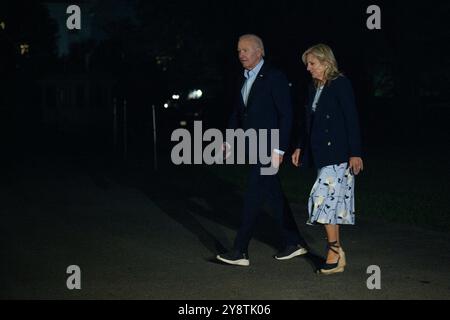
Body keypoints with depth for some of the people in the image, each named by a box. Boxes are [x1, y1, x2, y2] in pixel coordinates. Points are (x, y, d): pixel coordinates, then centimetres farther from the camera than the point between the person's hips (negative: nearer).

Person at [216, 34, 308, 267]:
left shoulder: (274, 77, -10)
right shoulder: (244, 80, 13)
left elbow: (286, 114, -13)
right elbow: (238, 113, 18)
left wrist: (278, 149, -17)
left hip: (268, 147, -8)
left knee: (253, 196, -9)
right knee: (273, 195, 13)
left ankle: (240, 251, -7)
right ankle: (293, 243, 22)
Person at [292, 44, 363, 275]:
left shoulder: (340, 84, -9)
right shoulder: (314, 88, 15)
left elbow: (351, 119, -13)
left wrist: (355, 153, -16)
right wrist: (300, 147, 17)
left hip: (338, 153, -8)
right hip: (321, 153, 8)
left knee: (324, 197, -14)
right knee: (330, 201, 8)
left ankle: (334, 249, -5)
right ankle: (336, 253, 13)